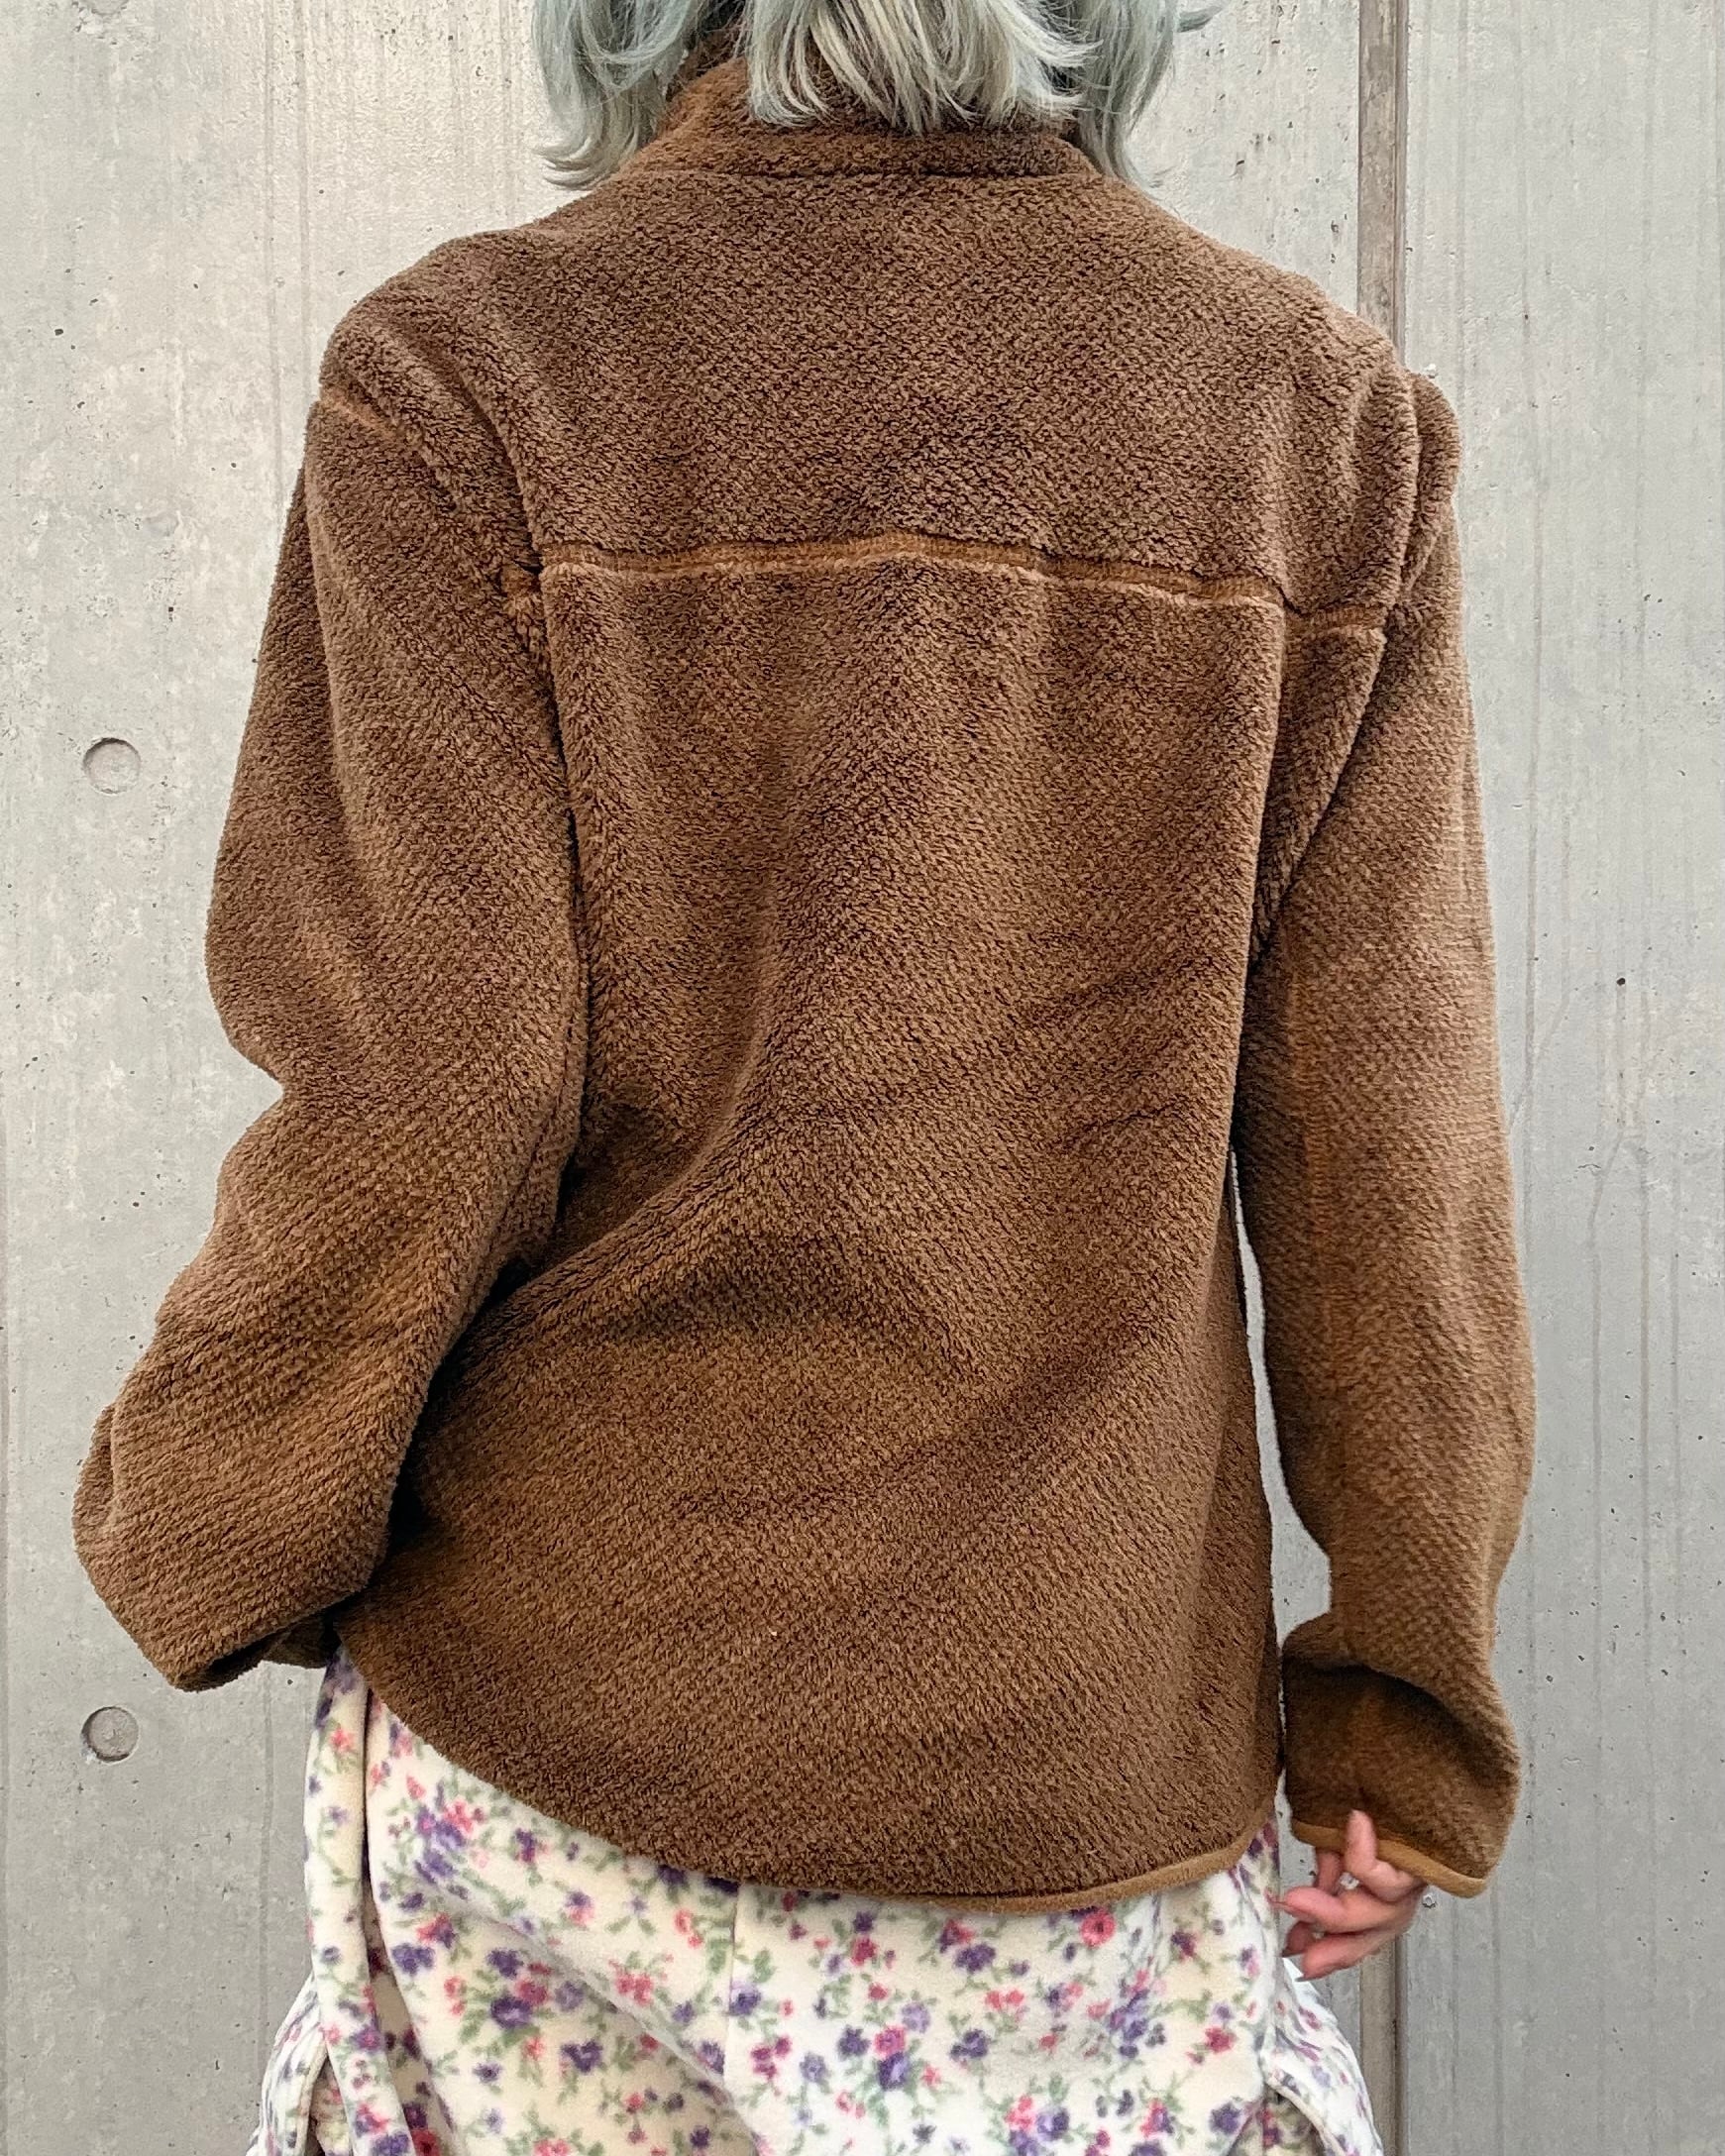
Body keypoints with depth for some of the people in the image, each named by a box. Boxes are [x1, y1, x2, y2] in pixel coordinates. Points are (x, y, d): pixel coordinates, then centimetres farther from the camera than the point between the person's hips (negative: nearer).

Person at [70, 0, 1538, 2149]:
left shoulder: (464, 378, -10)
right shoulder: (1323, 416, -2)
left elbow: (409, 1122, -12)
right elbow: (1390, 1141, -3)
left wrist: (189, 1534, 5)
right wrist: (1413, 1702, 7)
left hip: (563, 1708, -1)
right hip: (1100, 1739, 2)